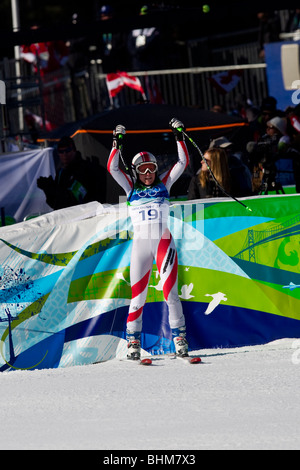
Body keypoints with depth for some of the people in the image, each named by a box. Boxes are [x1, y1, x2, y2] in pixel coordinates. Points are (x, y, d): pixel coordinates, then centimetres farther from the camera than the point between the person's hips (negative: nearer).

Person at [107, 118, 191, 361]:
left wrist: (179, 137, 2)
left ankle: (180, 339, -6)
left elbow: (183, 163, 9)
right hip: (140, 243, 1)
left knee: (170, 292, -8)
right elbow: (112, 168, 4)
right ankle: (133, 342, 4)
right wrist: (117, 143, -2)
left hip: (164, 242, -1)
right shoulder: (131, 188, 12)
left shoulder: (163, 184, 11)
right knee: (138, 295, -1)